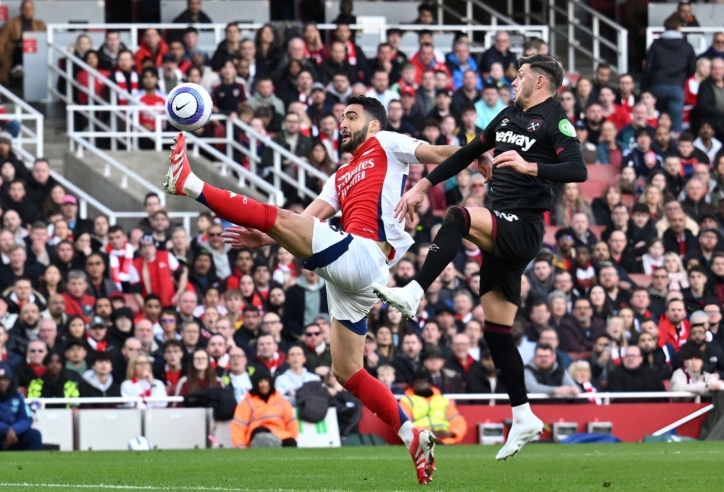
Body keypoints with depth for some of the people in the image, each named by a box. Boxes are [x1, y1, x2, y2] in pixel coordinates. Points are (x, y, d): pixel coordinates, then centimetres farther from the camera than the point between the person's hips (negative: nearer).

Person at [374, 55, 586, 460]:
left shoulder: (555, 122, -5)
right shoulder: (509, 117, 18)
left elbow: (578, 170, -20)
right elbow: (469, 154, 25)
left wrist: (530, 167, -31)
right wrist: (423, 187, 23)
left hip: (523, 227, -8)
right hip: (501, 233, 8)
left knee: (459, 218, -33)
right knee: (496, 330, 4)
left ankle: (414, 295, -37)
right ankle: (524, 418, 8)